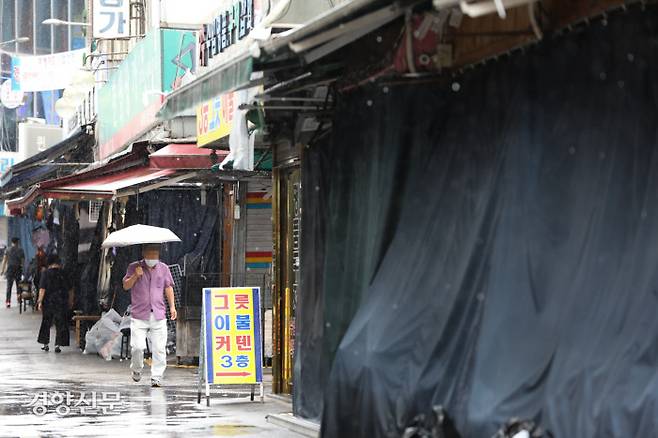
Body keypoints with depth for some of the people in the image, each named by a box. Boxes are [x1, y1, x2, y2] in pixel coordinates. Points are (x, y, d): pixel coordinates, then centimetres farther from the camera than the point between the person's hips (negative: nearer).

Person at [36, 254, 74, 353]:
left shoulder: (45, 273, -6)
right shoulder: (63, 273, 0)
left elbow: (42, 289, -12)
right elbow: (70, 290, 5)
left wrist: (40, 301, -9)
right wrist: (70, 301, 18)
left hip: (48, 301, 0)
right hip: (61, 303, 0)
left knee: (46, 323, 15)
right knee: (61, 324, 5)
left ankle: (45, 344, 20)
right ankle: (58, 345, -2)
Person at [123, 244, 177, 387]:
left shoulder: (163, 268, 12)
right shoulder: (134, 267, 6)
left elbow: (168, 287, 19)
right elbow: (125, 286, 4)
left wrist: (172, 306, 10)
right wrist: (135, 276, -12)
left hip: (158, 315, 2)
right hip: (139, 315, -2)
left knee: (159, 348, -5)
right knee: (137, 346, -10)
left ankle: (156, 377, 2)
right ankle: (137, 369, 18)